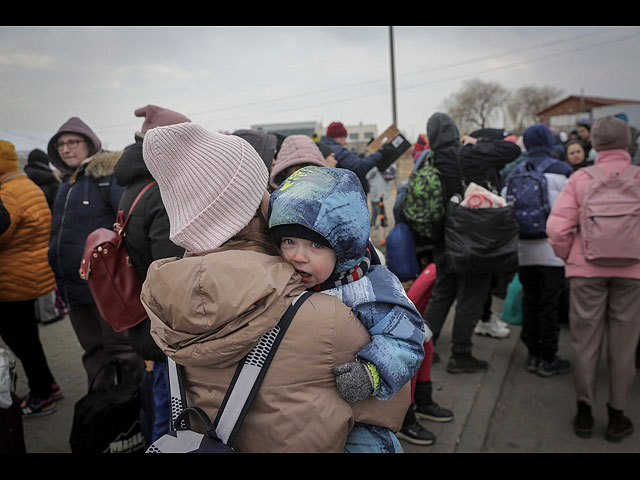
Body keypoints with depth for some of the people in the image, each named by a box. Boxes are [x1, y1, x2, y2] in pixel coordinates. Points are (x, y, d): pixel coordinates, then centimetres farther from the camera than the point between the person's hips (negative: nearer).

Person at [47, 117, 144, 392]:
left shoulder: (110, 175, -11)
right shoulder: (67, 181, 14)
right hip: (74, 286, 8)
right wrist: (60, 277, 21)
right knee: (94, 350, 19)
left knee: (123, 347, 4)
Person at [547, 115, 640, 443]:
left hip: (587, 269, 0)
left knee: (586, 342, 11)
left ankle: (584, 412, 21)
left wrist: (567, 257, 8)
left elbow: (557, 227, -9)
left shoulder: (580, 178, -4)